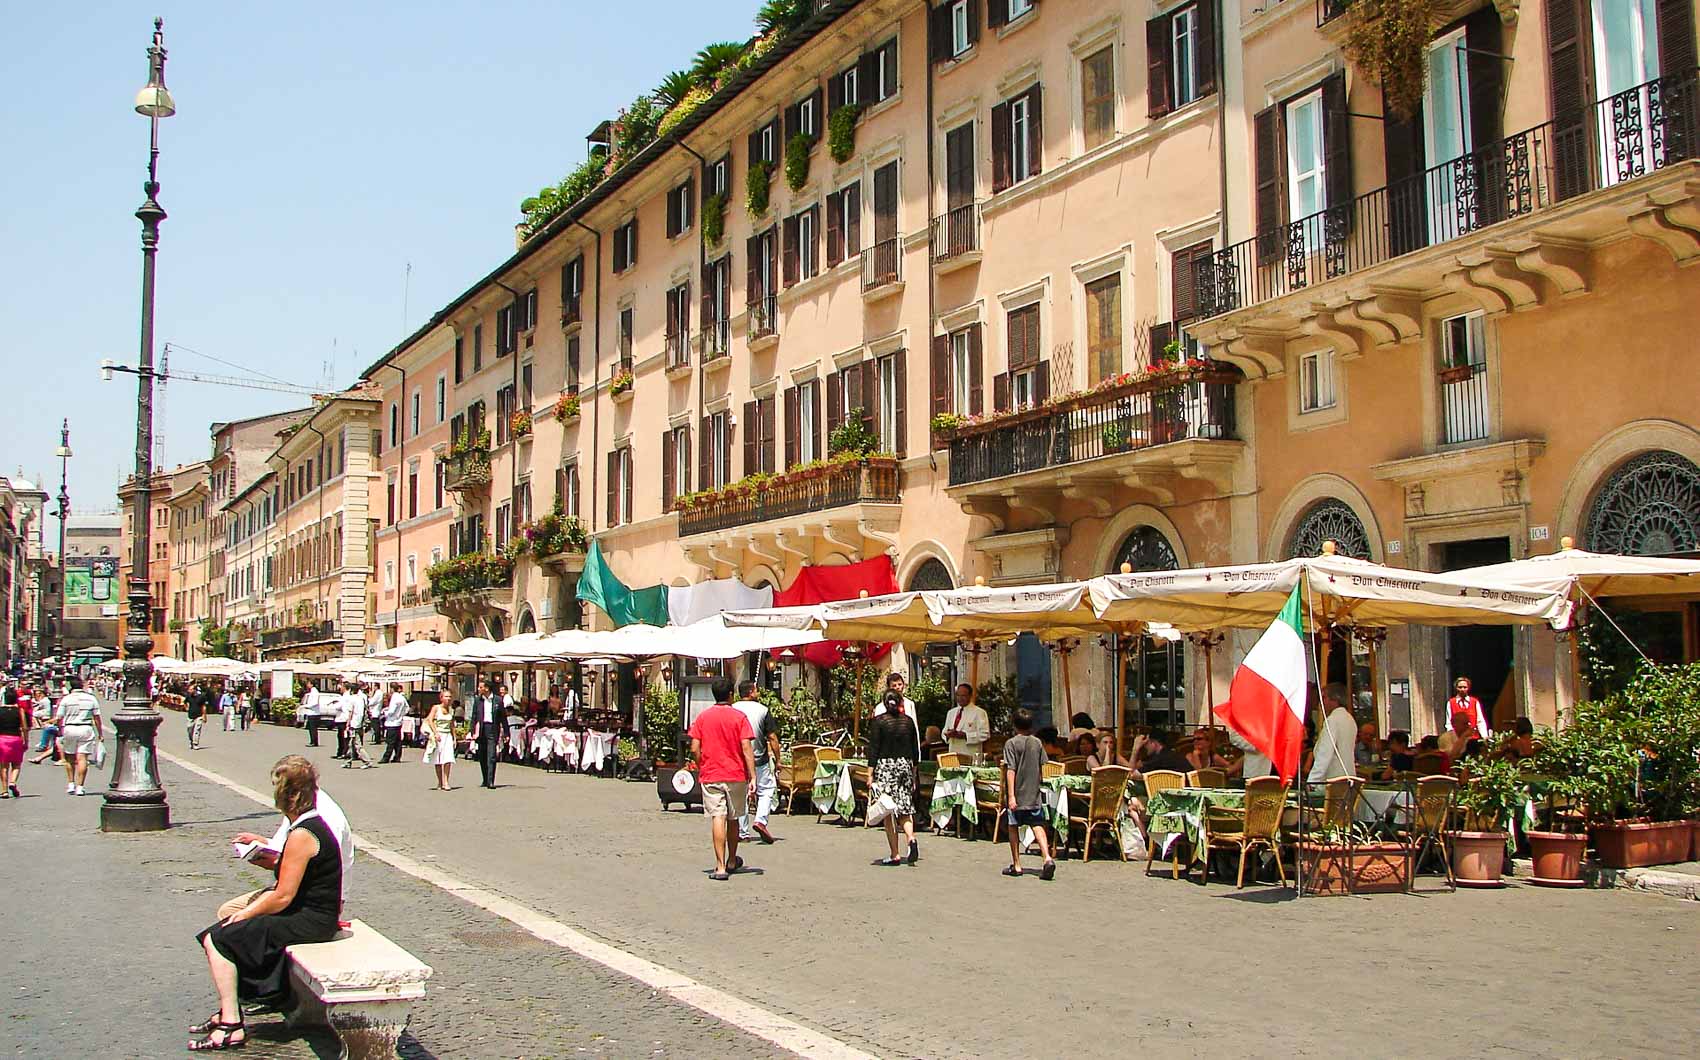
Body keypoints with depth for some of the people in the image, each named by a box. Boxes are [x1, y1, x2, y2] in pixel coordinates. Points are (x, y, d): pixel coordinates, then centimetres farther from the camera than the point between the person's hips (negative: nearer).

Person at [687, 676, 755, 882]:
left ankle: (720, 867, -14)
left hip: (710, 775, 0)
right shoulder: (739, 717, -4)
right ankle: (732, 862, 31)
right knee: (732, 819, 15)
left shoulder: (702, 717, 1)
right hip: (736, 775, 0)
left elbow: (695, 749, -2)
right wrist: (752, 777, -10)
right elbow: (747, 748, -10)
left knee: (717, 818, -5)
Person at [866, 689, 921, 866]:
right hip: (905, 765, 3)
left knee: (889, 812, 1)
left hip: (885, 766, -3)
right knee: (905, 809, 11)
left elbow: (873, 749, -8)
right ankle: (911, 838, -16)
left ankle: (895, 855, 1)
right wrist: (914, 774, 19)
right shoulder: (908, 721, 5)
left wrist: (870, 775, -5)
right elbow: (915, 750, 10)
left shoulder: (878, 721, -5)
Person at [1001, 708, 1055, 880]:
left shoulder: (1011, 743, -9)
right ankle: (1047, 858, -22)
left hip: (1016, 795, -3)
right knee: (1038, 826, -1)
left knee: (1013, 827, 10)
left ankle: (1016, 865, 14)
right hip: (1033, 794, 3)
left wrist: (1011, 795, -17)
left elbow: (1010, 770, -15)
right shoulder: (1037, 743, 5)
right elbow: (1041, 770, 10)